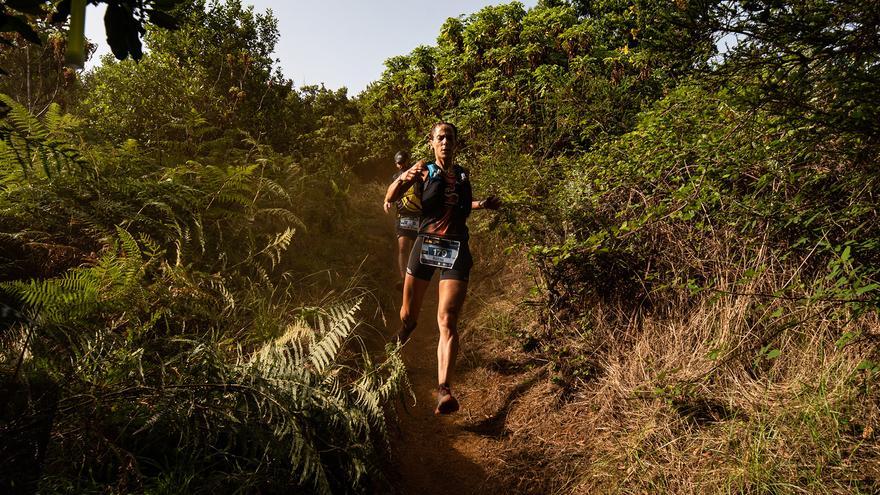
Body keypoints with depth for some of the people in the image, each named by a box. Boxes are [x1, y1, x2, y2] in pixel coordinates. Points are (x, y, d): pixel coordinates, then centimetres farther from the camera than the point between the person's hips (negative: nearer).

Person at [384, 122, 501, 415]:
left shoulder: (462, 175, 15)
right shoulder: (424, 169, 5)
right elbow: (390, 198, -7)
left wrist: (482, 204, 17)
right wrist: (403, 178, -27)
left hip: (456, 249, 1)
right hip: (426, 245, 0)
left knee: (447, 321, -13)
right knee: (408, 314, 11)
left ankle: (444, 389, -20)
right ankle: (407, 325, 48)